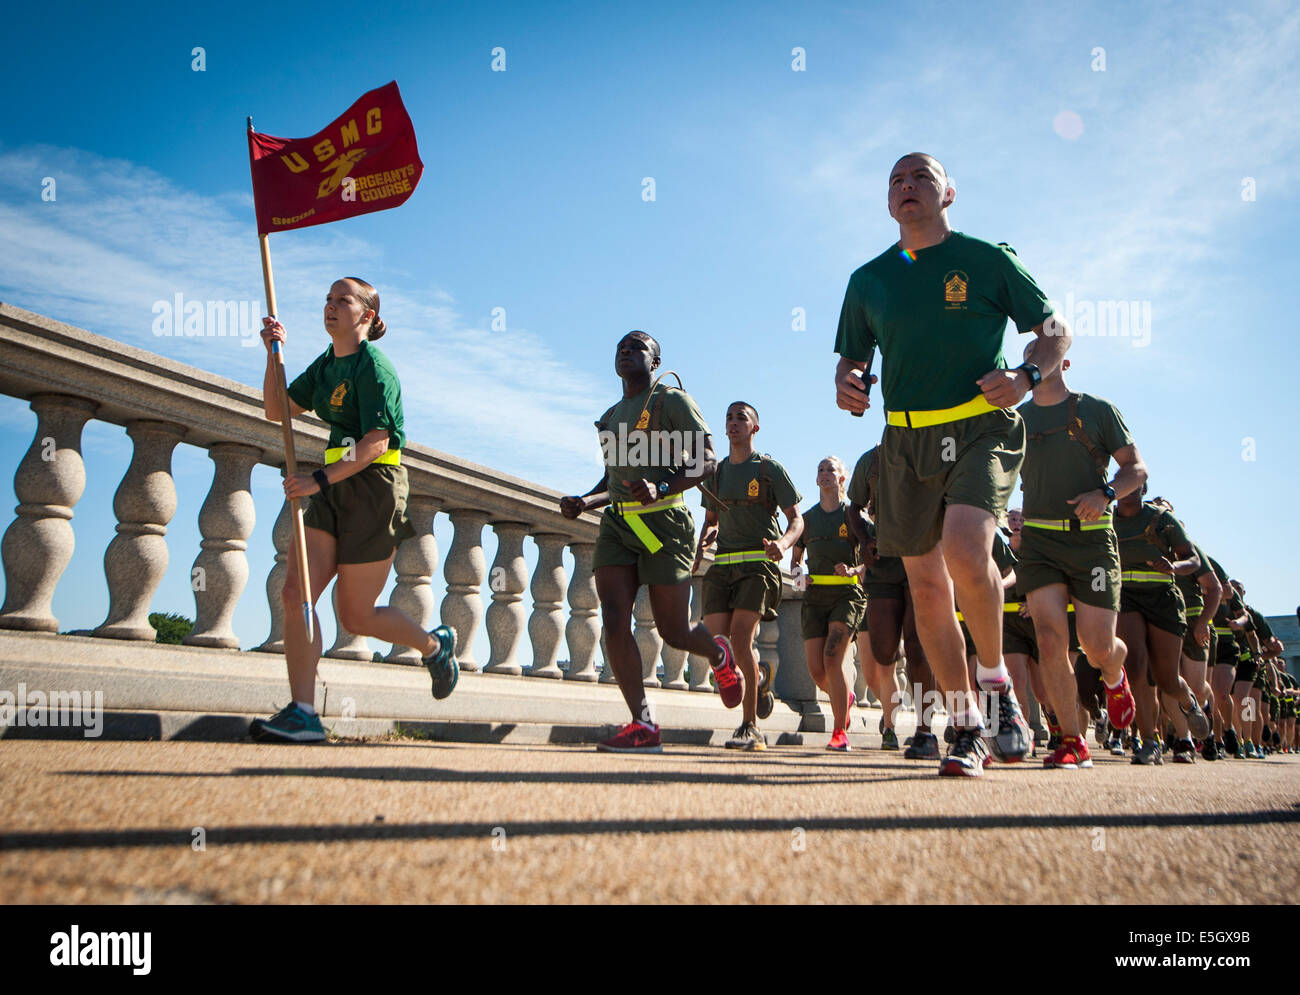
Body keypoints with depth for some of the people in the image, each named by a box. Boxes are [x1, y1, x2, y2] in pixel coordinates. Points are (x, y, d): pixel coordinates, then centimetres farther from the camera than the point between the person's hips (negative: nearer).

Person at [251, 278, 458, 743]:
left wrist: (319, 479, -25)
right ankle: (302, 713, -6)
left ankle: (435, 644, 27)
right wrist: (274, 353, 4)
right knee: (295, 593, -7)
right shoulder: (326, 365, 15)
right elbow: (278, 411, 14)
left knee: (355, 615, 1)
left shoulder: (373, 366, -11)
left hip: (373, 488, -8)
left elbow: (376, 444, -19)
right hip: (334, 489, 8)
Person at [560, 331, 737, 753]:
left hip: (664, 524, -6)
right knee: (614, 621, -13)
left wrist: (661, 488, -23)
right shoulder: (611, 417, 21)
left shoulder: (673, 401, 0)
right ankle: (643, 726, -12)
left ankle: (719, 655, 35)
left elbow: (707, 460, -7)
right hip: (617, 525, 6)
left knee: (673, 632, -1)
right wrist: (585, 501, 8)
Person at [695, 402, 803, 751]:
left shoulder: (770, 469, 4)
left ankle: (750, 727, -13)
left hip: (758, 562, -5)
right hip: (721, 565, 5)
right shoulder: (717, 471, 18)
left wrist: (782, 543, -18)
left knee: (740, 638, -20)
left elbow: (796, 519, 4)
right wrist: (704, 542, 3)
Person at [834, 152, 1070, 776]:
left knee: (965, 550, -27)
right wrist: (846, 383, -3)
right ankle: (967, 729, 13)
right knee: (925, 583, 1)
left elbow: (1055, 332, 8)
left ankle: (997, 684, -1)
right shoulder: (868, 281, 12)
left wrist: (1027, 376, -13)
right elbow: (853, 356, 21)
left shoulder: (989, 260, 4)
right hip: (906, 441, 4)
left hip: (981, 427, -4)